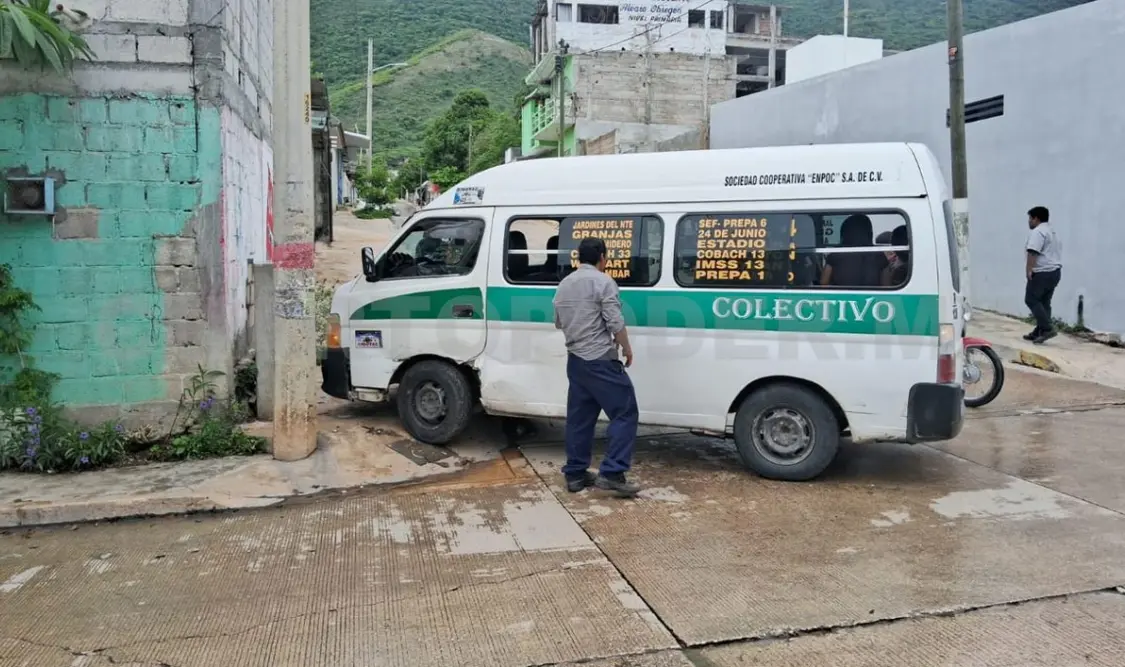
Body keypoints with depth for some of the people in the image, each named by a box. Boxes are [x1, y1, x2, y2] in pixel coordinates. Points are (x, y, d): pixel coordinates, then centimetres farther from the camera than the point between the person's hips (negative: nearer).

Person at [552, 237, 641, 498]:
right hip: (600, 360, -8)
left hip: (575, 360, 8)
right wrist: (627, 348, 0)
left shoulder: (564, 284, 14)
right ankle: (612, 473, -10)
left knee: (579, 418, 12)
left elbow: (558, 323, 23)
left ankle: (575, 474, 15)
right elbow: (616, 323, -15)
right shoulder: (603, 282, -10)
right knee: (625, 413, -3)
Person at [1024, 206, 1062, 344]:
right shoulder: (1052, 231, 21)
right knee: (1044, 302, 11)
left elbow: (1033, 253, -25)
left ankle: (1047, 329, -14)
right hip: (1055, 271, 10)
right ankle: (1039, 332, 12)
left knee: (1031, 300, -6)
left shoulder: (1038, 232, -13)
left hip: (1042, 273, -10)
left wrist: (1029, 270, -26)